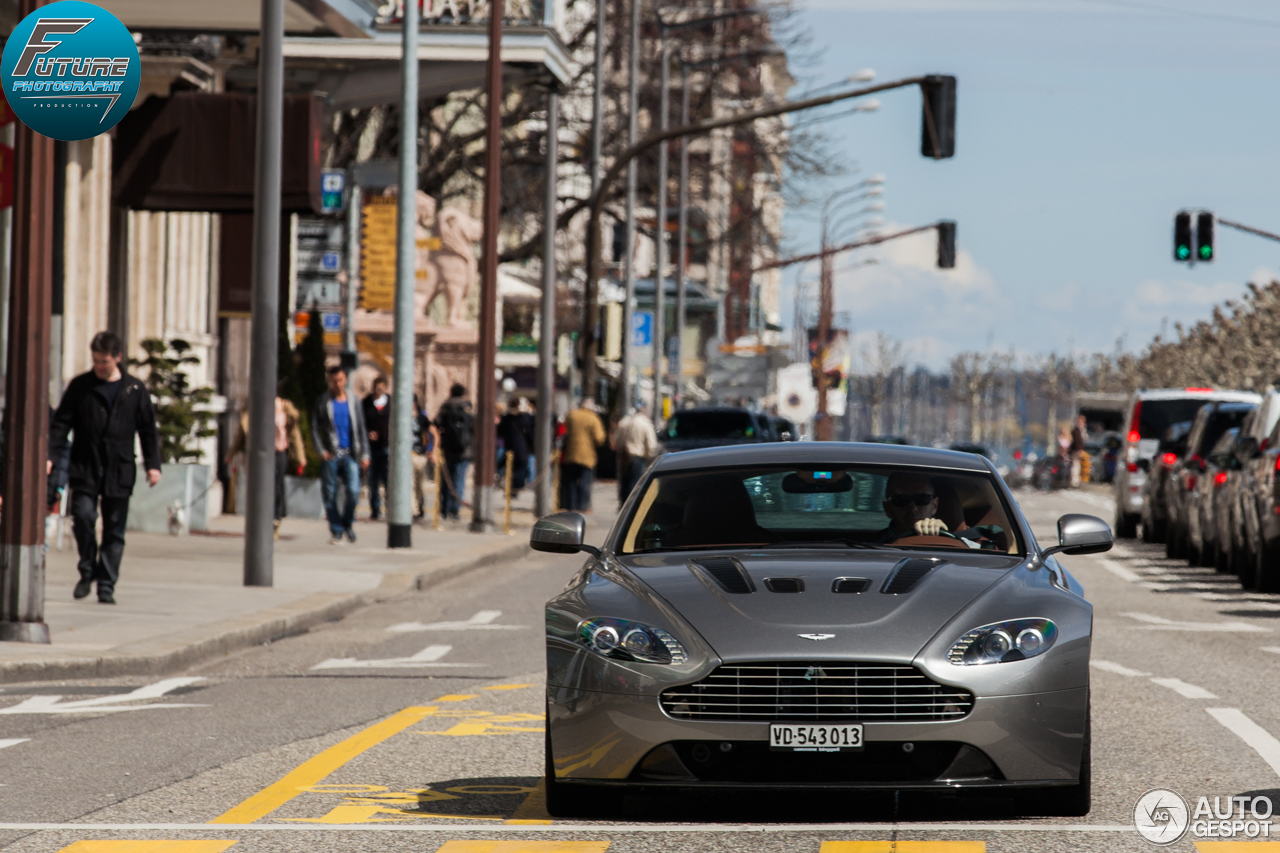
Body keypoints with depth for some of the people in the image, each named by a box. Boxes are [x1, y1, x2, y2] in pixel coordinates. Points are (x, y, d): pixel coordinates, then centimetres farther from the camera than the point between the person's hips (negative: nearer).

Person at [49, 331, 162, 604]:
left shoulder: (135, 389, 7)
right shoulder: (80, 386, 5)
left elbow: (148, 429, 11)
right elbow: (61, 423, 4)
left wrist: (152, 464, 4)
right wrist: (50, 456, -7)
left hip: (119, 471, 1)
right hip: (85, 468, -1)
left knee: (114, 530, 1)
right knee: (83, 515, -16)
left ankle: (106, 585, 7)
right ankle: (88, 570, 6)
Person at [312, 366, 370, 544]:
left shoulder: (353, 403, 11)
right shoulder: (323, 402, 5)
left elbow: (361, 430, 13)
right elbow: (314, 428, 4)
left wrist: (364, 454, 5)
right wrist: (321, 451, -8)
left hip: (350, 455, 1)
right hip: (330, 456, -1)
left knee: (353, 491, -12)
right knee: (330, 495, -2)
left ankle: (347, 523, 12)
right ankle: (336, 531, 8)